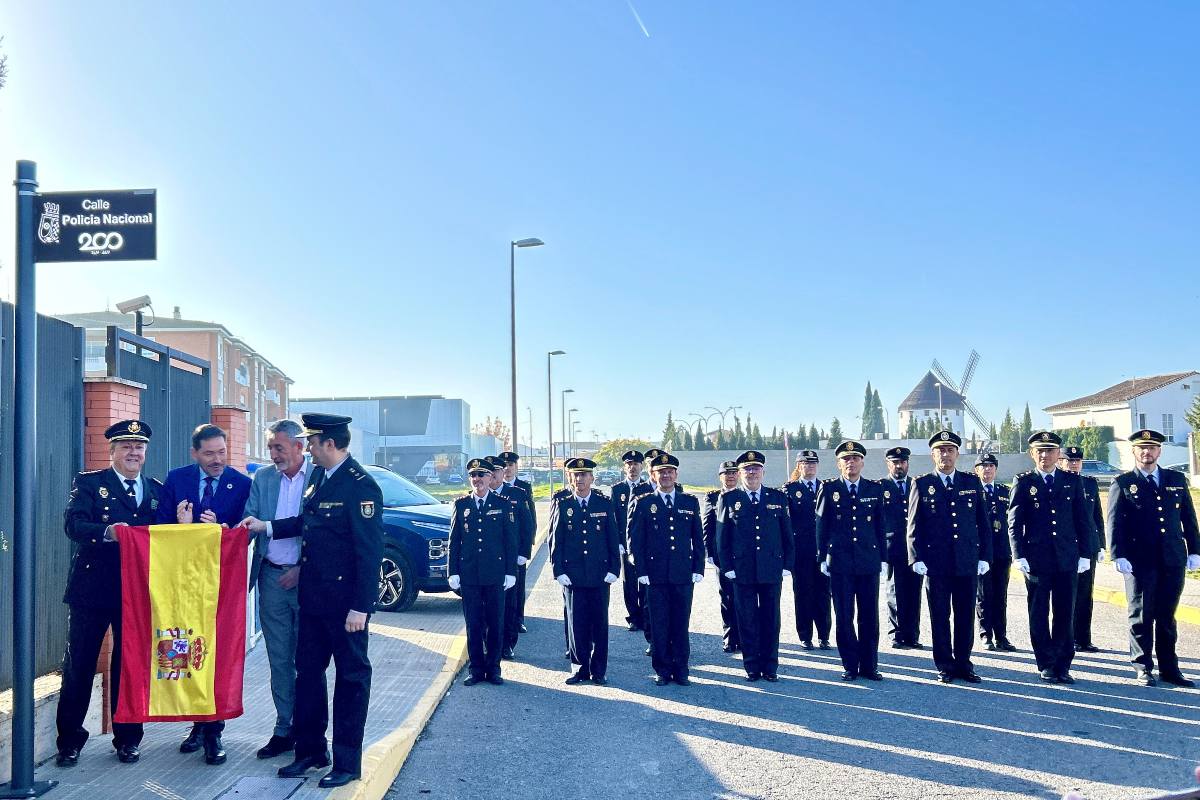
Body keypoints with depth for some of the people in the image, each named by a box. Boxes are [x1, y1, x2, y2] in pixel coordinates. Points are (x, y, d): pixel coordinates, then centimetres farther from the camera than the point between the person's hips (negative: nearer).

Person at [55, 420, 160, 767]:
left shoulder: (157, 490, 11)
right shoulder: (88, 483, 1)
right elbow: (73, 524, -14)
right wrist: (108, 532, -31)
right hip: (92, 589, -2)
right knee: (79, 665, 5)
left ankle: (128, 739, 22)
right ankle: (69, 740, 19)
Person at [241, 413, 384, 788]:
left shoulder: (360, 485, -18)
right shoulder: (318, 476, 8)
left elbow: (370, 551, -20)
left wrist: (360, 607, -21)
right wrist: (266, 526, 11)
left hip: (344, 599, -8)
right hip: (312, 596, 8)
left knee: (351, 675, 6)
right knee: (307, 671, 16)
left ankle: (347, 762, 17)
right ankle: (310, 750, 31)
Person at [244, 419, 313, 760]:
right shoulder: (262, 478, 8)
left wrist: (304, 569, -13)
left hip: (307, 578, -4)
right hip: (271, 578, 4)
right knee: (279, 660, 11)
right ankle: (284, 729, 21)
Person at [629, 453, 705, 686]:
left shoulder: (690, 502, 9)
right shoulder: (643, 504, 3)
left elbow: (698, 539, 10)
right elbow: (635, 541, 2)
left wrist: (698, 569, 3)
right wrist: (641, 571, -4)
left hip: (683, 575, 1)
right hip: (655, 576, -1)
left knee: (681, 625, 6)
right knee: (659, 625, 4)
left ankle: (681, 670, 17)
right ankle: (662, 670, 15)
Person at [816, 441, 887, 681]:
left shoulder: (875, 489, 8)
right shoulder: (828, 489, 2)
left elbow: (880, 526, 11)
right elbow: (821, 526, 4)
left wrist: (883, 558, 8)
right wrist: (823, 558, 1)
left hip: (869, 561, 2)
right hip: (840, 562, -1)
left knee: (870, 616, 4)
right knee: (844, 616, 3)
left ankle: (869, 665, 14)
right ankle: (850, 665, 12)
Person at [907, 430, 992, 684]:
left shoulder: (972, 483, 9)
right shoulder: (922, 485, 3)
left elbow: (984, 523, 9)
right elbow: (914, 526, 1)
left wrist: (984, 557, 3)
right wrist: (917, 559, -6)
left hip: (968, 563, 2)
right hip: (936, 564, -2)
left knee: (966, 616, 7)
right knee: (940, 617, 4)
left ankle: (963, 663, 19)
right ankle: (945, 667, 14)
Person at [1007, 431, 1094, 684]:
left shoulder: (1072, 481, 9)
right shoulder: (1023, 482, 3)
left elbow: (1083, 520, 10)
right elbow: (1014, 522, -1)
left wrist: (1085, 554, 4)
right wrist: (1020, 555, -8)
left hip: (1067, 559, 2)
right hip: (1036, 559, -2)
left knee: (1065, 615, 5)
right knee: (1039, 615, 4)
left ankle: (1062, 666, 14)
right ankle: (1046, 665, 14)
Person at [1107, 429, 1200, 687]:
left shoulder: (1177, 480, 11)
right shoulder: (1123, 483, 0)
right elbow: (1114, 523, -4)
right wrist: (1118, 556, -11)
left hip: (1173, 560, 3)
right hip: (1139, 561, -3)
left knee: (1166, 616, 11)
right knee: (1141, 616, 3)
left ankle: (1169, 668, 19)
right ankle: (1143, 668, 13)